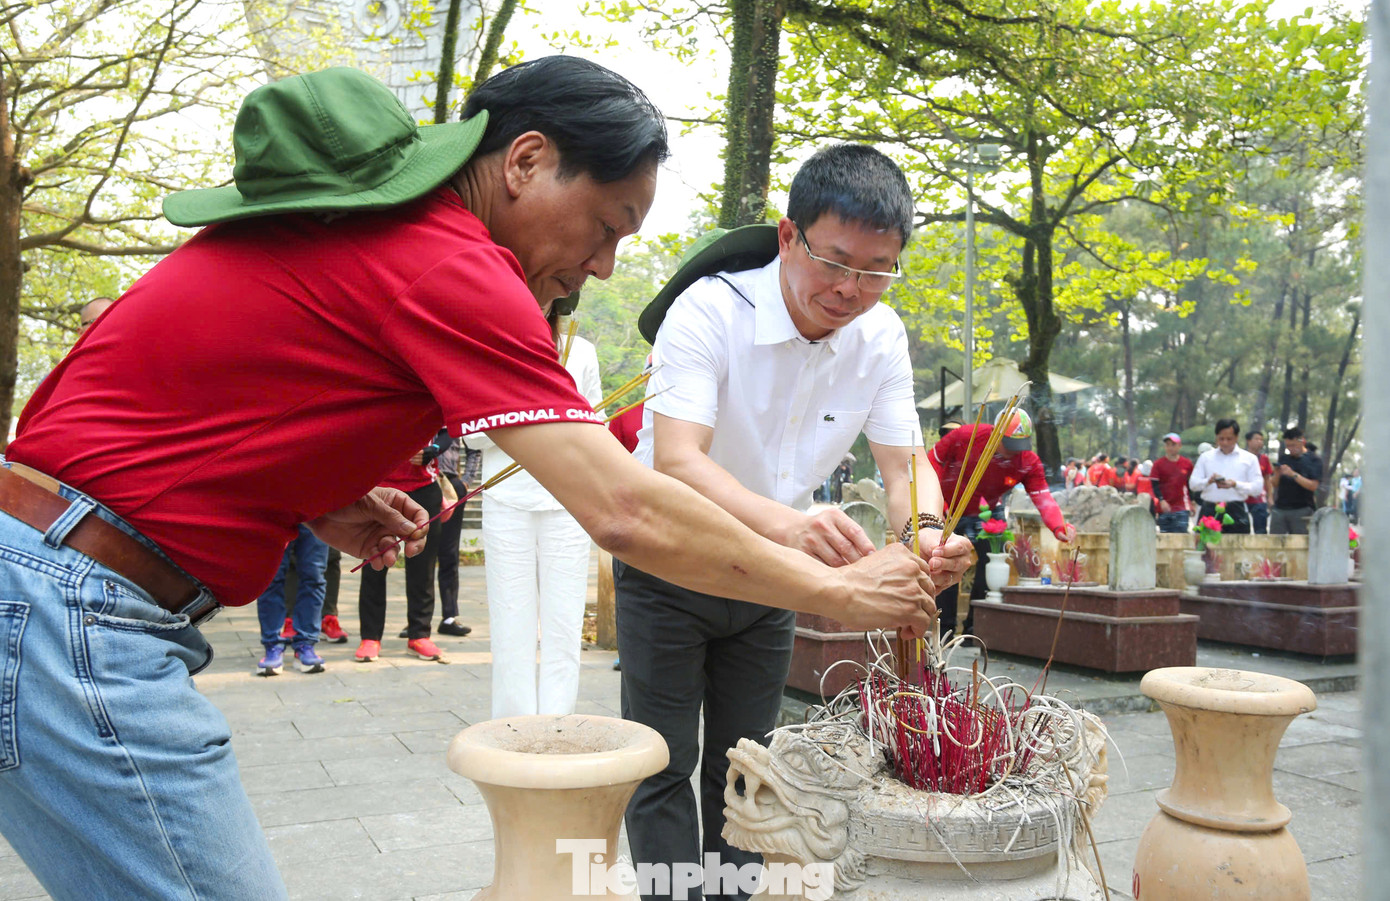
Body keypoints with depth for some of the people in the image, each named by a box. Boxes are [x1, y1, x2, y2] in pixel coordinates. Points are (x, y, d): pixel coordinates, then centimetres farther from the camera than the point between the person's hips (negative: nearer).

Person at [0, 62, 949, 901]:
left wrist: (318, 502, 6)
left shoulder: (358, 213, 11)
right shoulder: (446, 264, -18)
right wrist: (839, 593, -11)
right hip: (78, 614, -10)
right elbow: (628, 513, -22)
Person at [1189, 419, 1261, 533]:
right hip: (1210, 511, 1)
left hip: (1236, 512, -1)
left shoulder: (1249, 458, 9)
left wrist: (1235, 484, -16)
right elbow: (1193, 484, 6)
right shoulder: (1206, 457, 13)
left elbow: (1257, 487, 1)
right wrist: (1208, 481, -14)